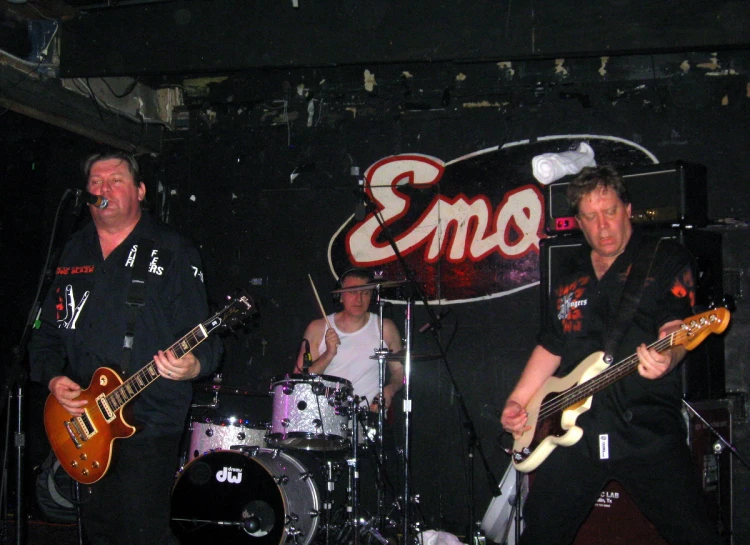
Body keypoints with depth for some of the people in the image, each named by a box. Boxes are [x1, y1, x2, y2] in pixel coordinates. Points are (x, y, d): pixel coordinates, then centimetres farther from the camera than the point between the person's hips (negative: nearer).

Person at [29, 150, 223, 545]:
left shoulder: (171, 253, -3)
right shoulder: (73, 253, 14)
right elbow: (48, 331, 17)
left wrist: (191, 366, -29)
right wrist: (52, 377, -1)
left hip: (149, 424, -6)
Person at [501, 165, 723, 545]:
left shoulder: (664, 259, 4)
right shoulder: (569, 281, 19)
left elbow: (674, 326, -9)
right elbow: (550, 347, 22)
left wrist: (665, 356, -32)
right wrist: (517, 401, 11)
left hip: (646, 427, -4)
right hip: (573, 428, 4)